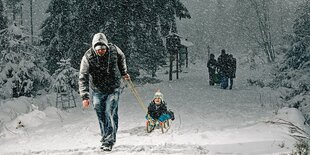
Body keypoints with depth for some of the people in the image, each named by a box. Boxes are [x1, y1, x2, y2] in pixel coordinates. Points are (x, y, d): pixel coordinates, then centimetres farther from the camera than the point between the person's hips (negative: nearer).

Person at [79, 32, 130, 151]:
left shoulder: (113, 50, -15)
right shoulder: (88, 57, -21)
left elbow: (121, 58, 11)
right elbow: (83, 78, -23)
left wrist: (124, 73, 20)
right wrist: (85, 96, -31)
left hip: (113, 89, 0)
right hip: (97, 90, 1)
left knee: (110, 114, -11)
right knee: (101, 117, 6)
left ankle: (109, 142, -8)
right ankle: (105, 138, 21)